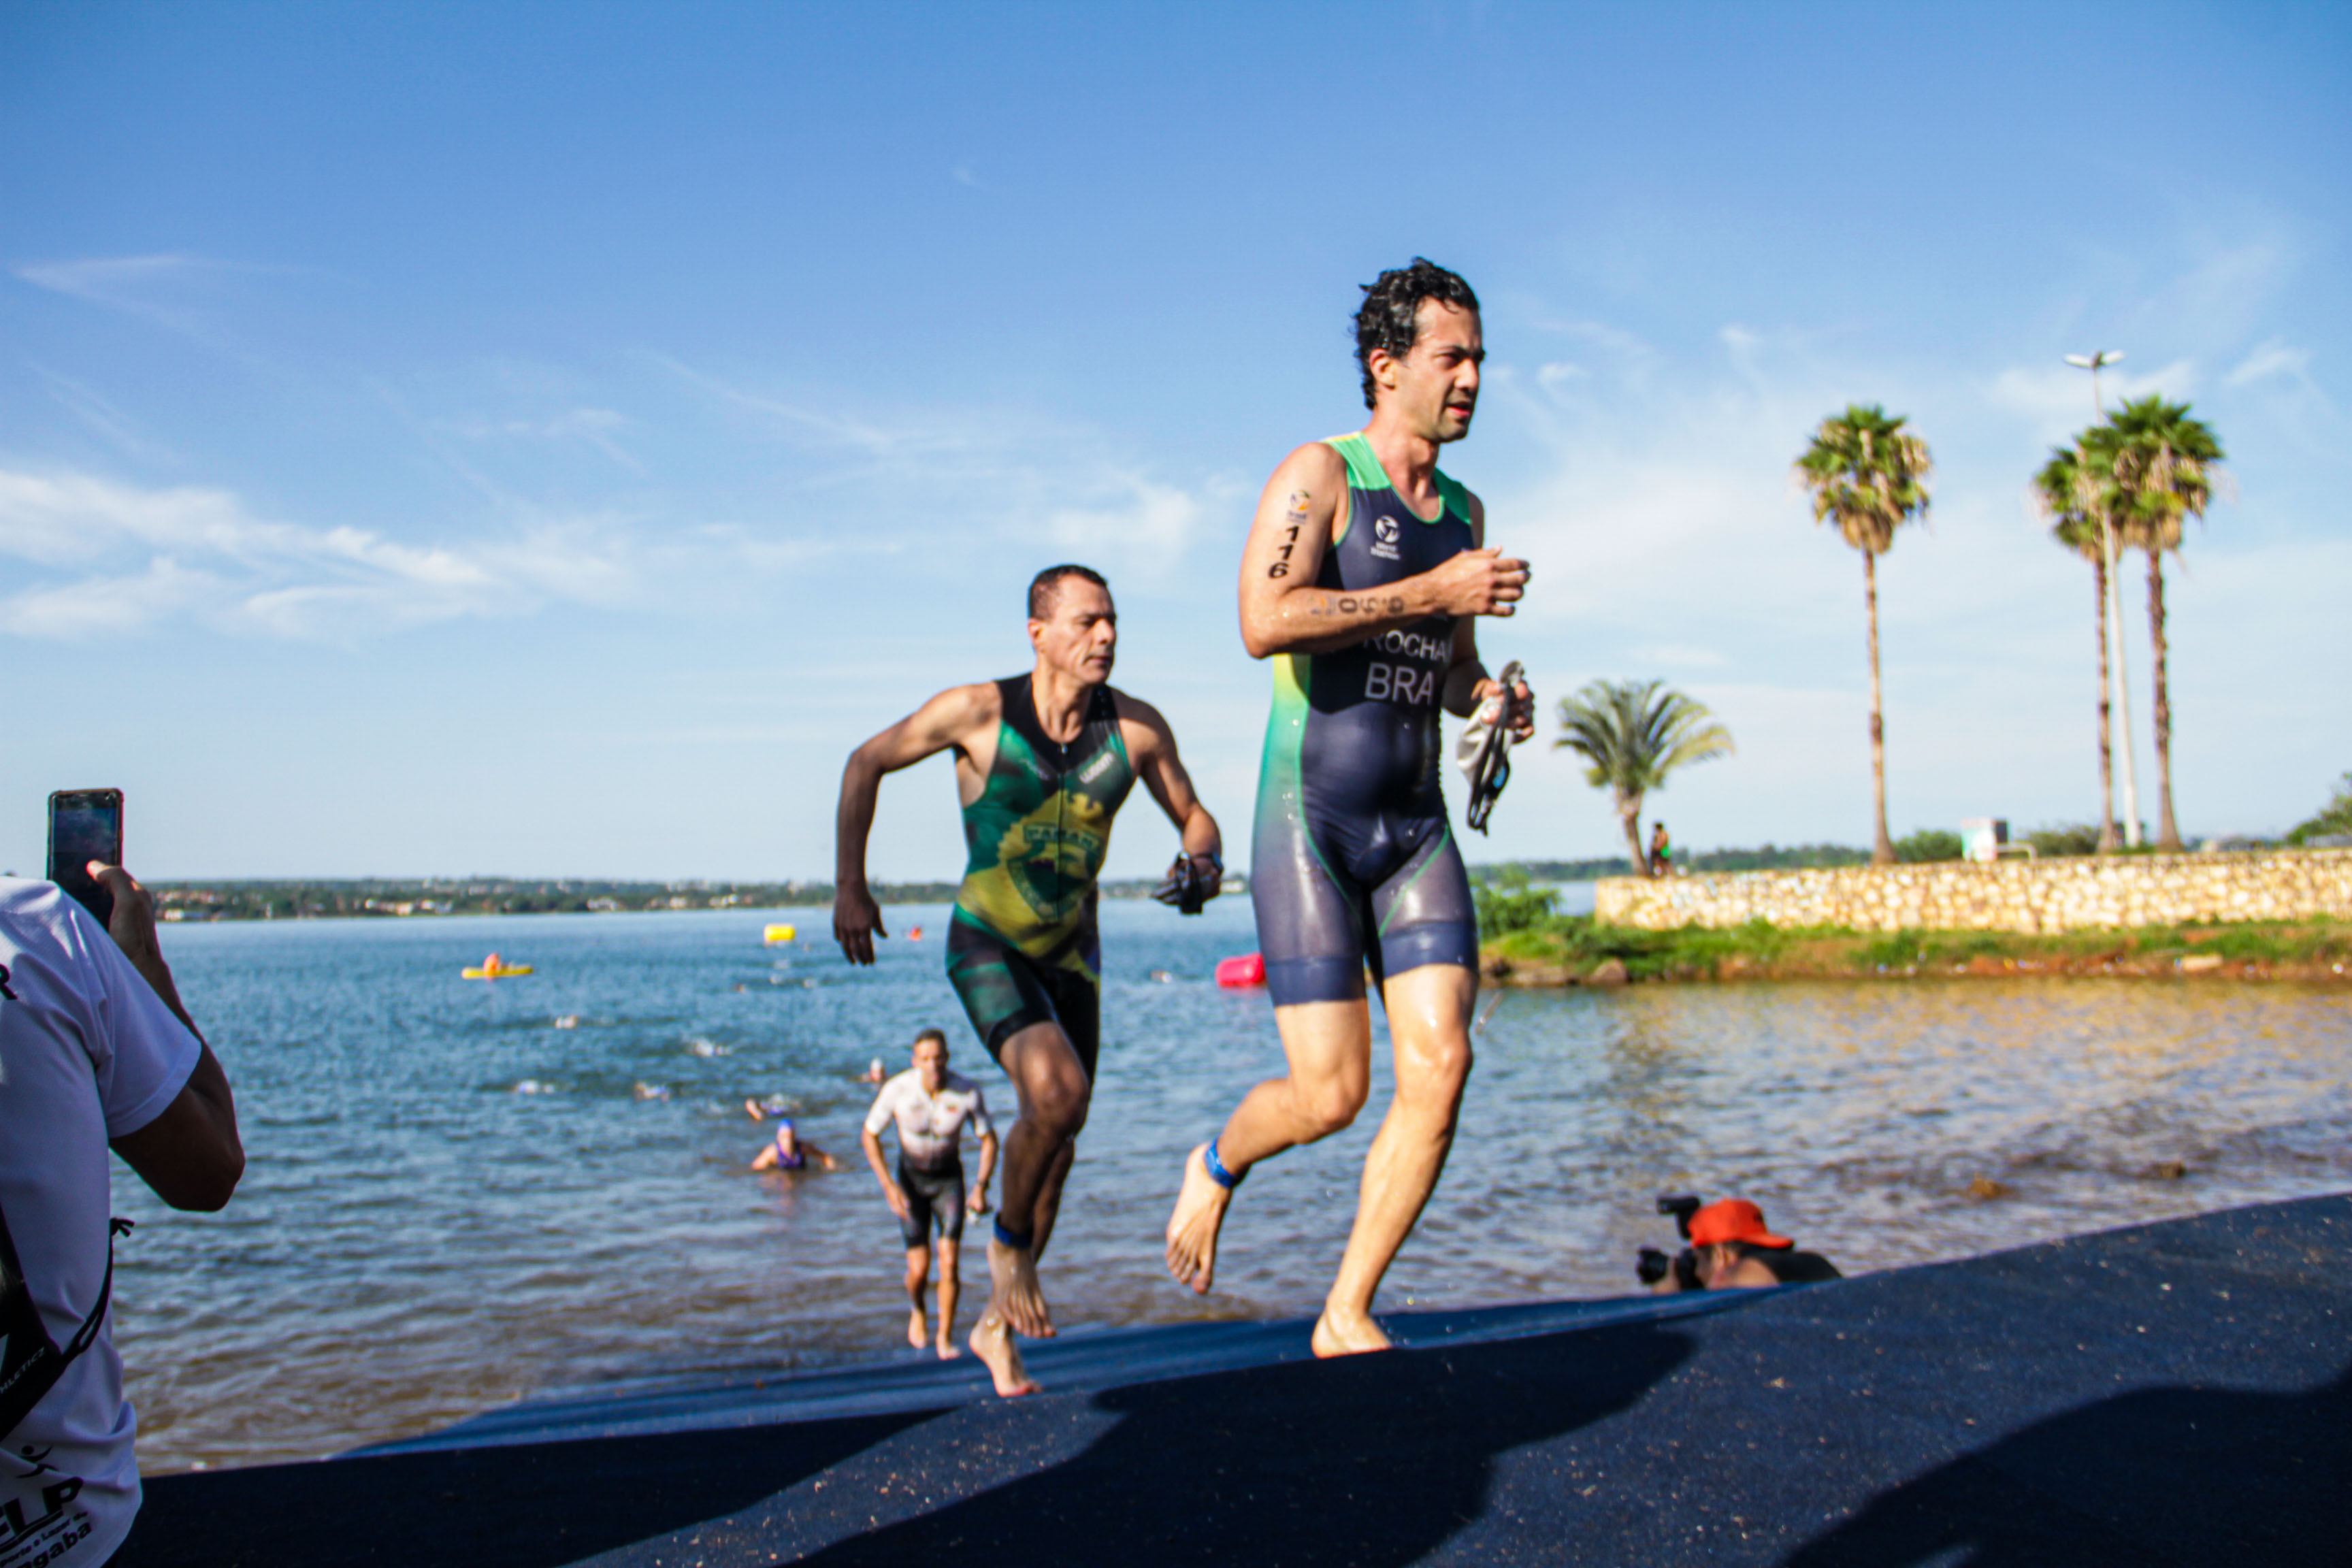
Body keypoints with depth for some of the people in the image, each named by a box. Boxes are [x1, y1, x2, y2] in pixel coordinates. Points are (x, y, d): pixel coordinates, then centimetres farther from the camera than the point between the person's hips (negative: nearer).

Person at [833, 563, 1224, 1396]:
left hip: (1071, 952, 4)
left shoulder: (1137, 727, -10)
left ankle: (996, 1324, 30)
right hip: (985, 945, -4)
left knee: (1055, 1139, 10)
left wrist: (1204, 862, -21)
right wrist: (849, 888, -7)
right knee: (1058, 1092, -28)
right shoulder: (978, 711, -17)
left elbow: (1195, 817, 4)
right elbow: (865, 763, -3)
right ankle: (1008, 1241, 3)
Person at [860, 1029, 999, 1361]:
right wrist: (889, 1186, -18)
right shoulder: (897, 1090, -24)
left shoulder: (968, 1093, -23)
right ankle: (917, 1310, 29)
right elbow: (869, 1136, -10)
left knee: (949, 1262, -13)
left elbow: (989, 1139, -7)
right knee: (919, 1269, -5)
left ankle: (945, 1339, 3)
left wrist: (981, 1187, -18)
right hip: (912, 1179, 0)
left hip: (949, 1178, 0)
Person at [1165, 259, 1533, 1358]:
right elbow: (1265, 622, -23)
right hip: (1309, 823, -6)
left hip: (1417, 829, 6)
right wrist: (1437, 590, -20)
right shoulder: (1320, 474, -5)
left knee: (1441, 1063, -9)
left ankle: (1347, 1317, 5)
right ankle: (1217, 1167, 28)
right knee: (1332, 1093, -8)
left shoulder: (1463, 509, 16)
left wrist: (1490, 696, 3)